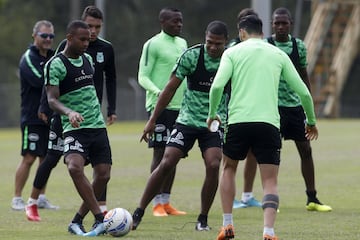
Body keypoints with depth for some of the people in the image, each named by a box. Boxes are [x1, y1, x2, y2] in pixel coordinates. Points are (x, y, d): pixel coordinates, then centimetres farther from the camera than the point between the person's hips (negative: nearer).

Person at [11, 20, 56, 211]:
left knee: (46, 158, 8)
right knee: (29, 158, -7)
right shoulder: (28, 58, -10)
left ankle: (40, 198, 15)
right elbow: (39, 80, -24)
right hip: (32, 117, -7)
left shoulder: (52, 57, 14)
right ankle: (17, 199, -1)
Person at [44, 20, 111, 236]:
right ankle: (101, 219, -29)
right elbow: (52, 99, -15)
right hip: (75, 128, -7)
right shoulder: (56, 65, -8)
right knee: (75, 167, -30)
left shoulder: (88, 59, 14)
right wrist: (69, 112, -33)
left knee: (103, 175, -2)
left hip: (98, 126, 7)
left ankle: (77, 222, 12)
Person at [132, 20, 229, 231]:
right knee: (166, 164, -11)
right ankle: (139, 212, 0)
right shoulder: (192, 56, -9)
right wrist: (152, 120, -1)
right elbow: (171, 89, -2)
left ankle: (203, 219, -3)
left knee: (213, 165, -19)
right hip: (188, 119, -1)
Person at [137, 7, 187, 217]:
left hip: (179, 105, 7)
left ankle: (166, 202, 14)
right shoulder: (153, 45, -7)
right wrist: (158, 92, -25)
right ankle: (157, 203, -2)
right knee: (160, 152, -5)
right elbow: (143, 76, -9)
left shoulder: (182, 43, 14)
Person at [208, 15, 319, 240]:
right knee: (270, 181, 3)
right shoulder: (278, 54, 14)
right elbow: (303, 92, 12)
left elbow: (217, 86, -6)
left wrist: (212, 114, 10)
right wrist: (311, 121, 27)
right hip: (269, 123, 0)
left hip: (238, 121, 0)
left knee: (229, 168, 23)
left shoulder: (233, 52, 8)